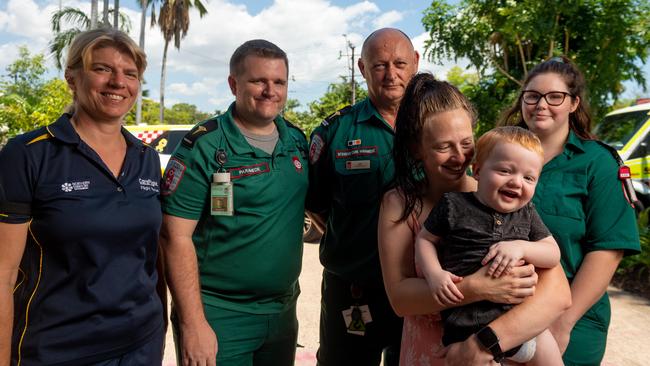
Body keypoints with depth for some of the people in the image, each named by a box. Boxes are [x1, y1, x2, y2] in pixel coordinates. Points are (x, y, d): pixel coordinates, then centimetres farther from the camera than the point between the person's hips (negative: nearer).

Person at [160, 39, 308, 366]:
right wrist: (193, 323, -18)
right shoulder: (204, 147, -13)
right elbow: (176, 237, -15)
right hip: (218, 317, -5)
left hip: (283, 312, 6)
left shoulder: (297, 141, 4)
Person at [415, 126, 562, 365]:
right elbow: (424, 239, 3)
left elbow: (554, 254, 5)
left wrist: (521, 247, -15)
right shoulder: (454, 204, -5)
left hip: (519, 316, 4)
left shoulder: (527, 214, 6)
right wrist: (434, 274, -14)